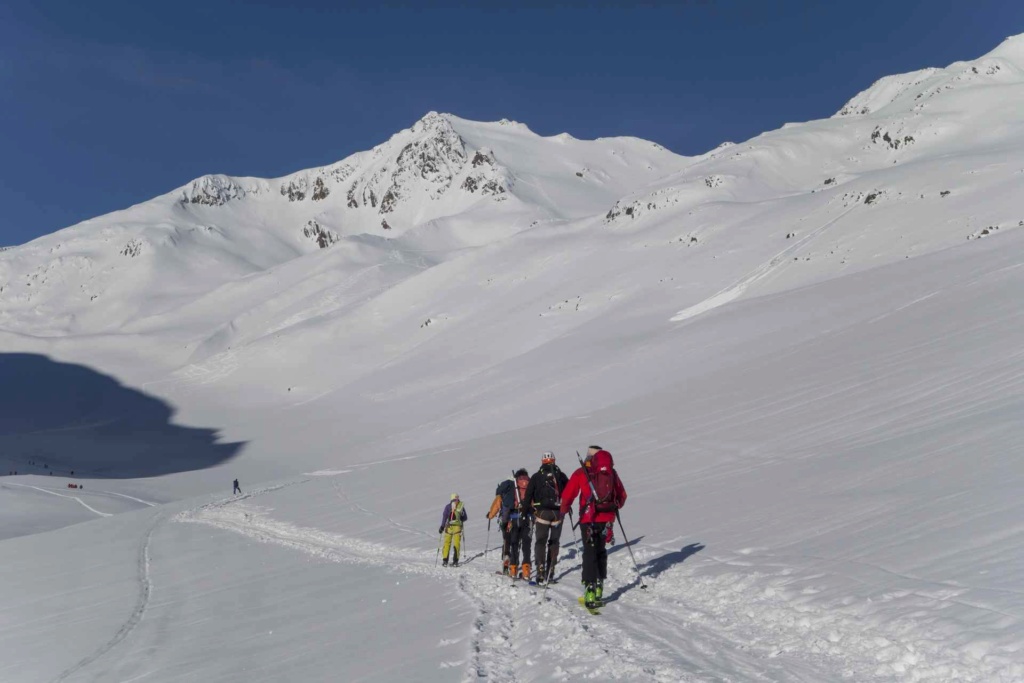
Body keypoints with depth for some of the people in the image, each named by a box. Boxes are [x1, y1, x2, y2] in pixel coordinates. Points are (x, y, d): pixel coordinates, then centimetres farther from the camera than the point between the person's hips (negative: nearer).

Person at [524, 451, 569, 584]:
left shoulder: (536, 477, 1)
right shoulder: (561, 476, 3)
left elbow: (528, 496, 0)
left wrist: (530, 511, 9)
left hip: (541, 513, -1)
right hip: (557, 513, 1)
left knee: (541, 541, 0)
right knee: (554, 541, 12)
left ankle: (540, 570, -13)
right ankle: (550, 570, 11)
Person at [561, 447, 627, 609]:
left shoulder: (581, 473, -3)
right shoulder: (612, 474, 6)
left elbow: (567, 494, -2)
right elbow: (622, 495, 14)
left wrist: (564, 510, 15)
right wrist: (615, 507, 33)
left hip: (588, 519, -3)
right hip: (607, 519, 3)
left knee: (589, 553, 0)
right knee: (601, 551, 19)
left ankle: (590, 589, -11)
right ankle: (599, 586, 22)